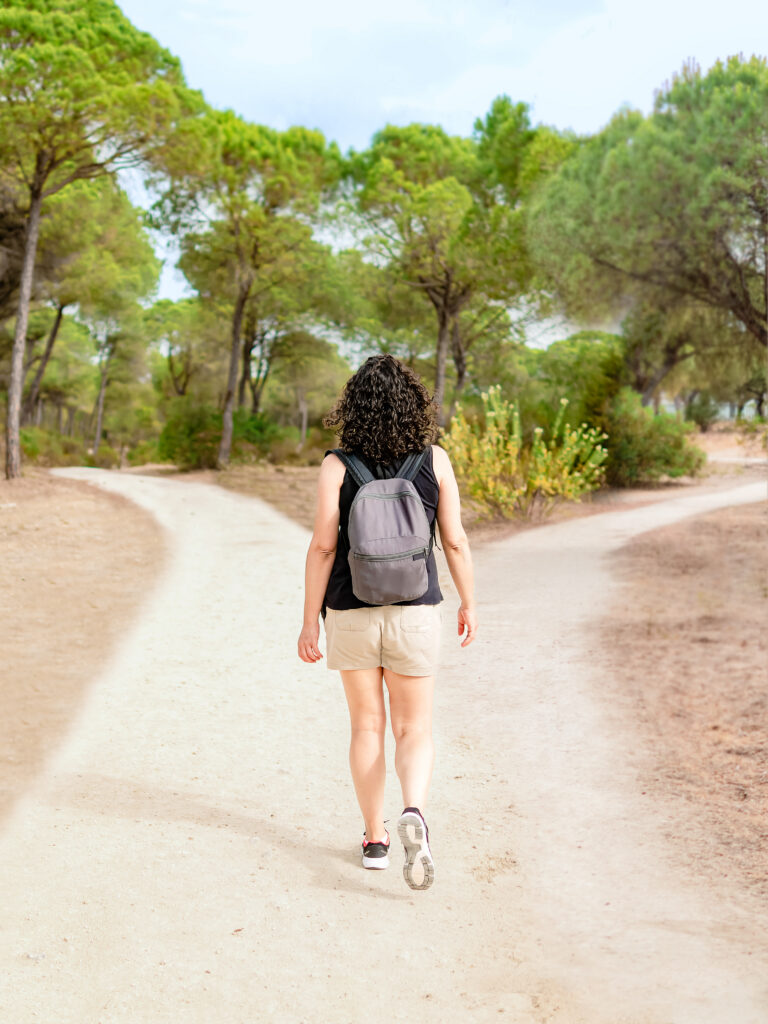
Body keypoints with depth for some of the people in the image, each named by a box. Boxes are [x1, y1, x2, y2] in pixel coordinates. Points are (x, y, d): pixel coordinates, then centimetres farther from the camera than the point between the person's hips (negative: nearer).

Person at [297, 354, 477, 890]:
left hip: (351, 612, 0)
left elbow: (322, 547, -10)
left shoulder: (337, 465, -8)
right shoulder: (434, 459, -5)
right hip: (414, 612, 0)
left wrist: (310, 622, -2)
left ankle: (376, 840, 22)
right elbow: (455, 541, -3)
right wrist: (469, 603, 10)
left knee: (367, 726, 16)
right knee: (415, 731, 9)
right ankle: (414, 815, -17)